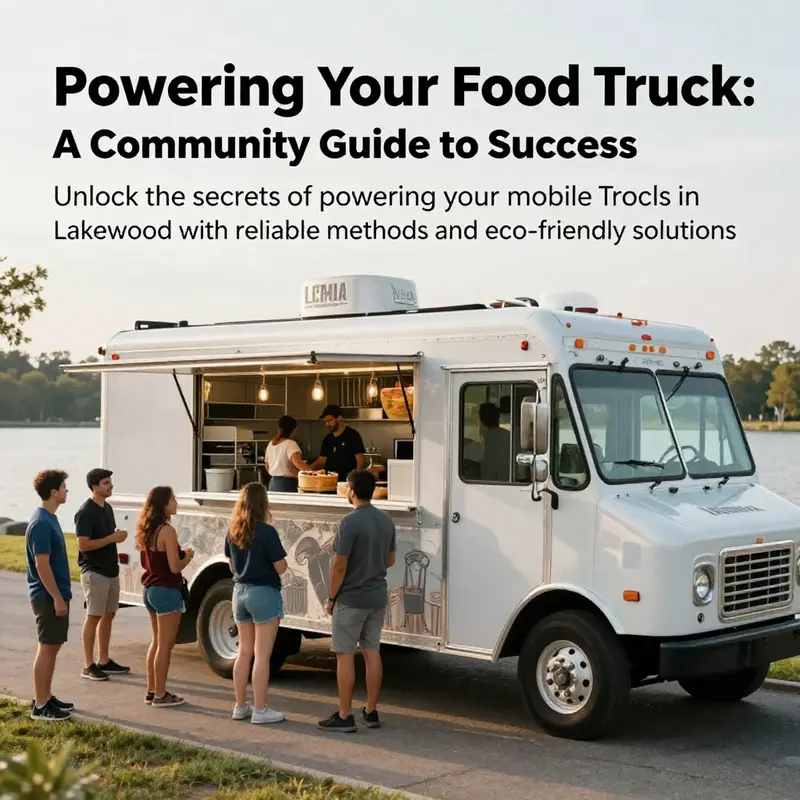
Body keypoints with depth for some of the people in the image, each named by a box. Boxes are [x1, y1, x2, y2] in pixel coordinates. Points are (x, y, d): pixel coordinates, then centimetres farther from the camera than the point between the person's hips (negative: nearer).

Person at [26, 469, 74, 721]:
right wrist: (57, 597, -21)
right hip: (48, 596, -10)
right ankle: (40, 706, 2)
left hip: (56, 594, 10)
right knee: (47, 648, -4)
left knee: (53, 647, 14)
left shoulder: (50, 519, 11)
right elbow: (42, 565, -22)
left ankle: (46, 697, 23)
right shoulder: (41, 523, -19)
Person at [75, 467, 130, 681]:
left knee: (108, 615, 12)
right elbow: (83, 545, -20)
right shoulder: (86, 512, -15)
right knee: (94, 617, -5)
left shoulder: (107, 508, 11)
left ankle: (104, 661, 20)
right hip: (94, 573, -8)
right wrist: (112, 538, -21)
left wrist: (119, 536, 0)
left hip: (111, 571, 8)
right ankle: (88, 666, -1)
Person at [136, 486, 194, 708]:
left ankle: (151, 691, 24)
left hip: (151, 589, 9)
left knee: (157, 642, 19)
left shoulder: (146, 530, 8)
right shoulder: (167, 531, -19)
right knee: (165, 645, 0)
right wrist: (188, 556, -1)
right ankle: (160, 695, 5)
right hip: (166, 592, -9)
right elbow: (175, 567, -21)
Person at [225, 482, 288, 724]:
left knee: (244, 652, 16)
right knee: (262, 655, 0)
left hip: (240, 592, 7)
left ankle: (240, 706, 22)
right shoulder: (267, 532, -17)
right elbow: (281, 568, -14)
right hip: (264, 594, -7)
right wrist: (282, 559, 4)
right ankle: (260, 710, 4)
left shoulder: (233, 532, 2)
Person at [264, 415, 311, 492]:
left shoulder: (271, 444, 12)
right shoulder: (290, 444, -12)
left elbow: (267, 464, 21)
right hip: (287, 484, -8)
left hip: (273, 483, 8)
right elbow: (297, 462, -28)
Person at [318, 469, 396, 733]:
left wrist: (332, 597, -7)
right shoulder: (386, 520, 6)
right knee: (372, 652, 12)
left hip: (351, 599, -7)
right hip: (378, 597, 7)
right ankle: (371, 711, 18)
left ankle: (344, 717, 3)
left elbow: (339, 566, -17)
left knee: (345, 655, 0)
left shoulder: (350, 523, -18)